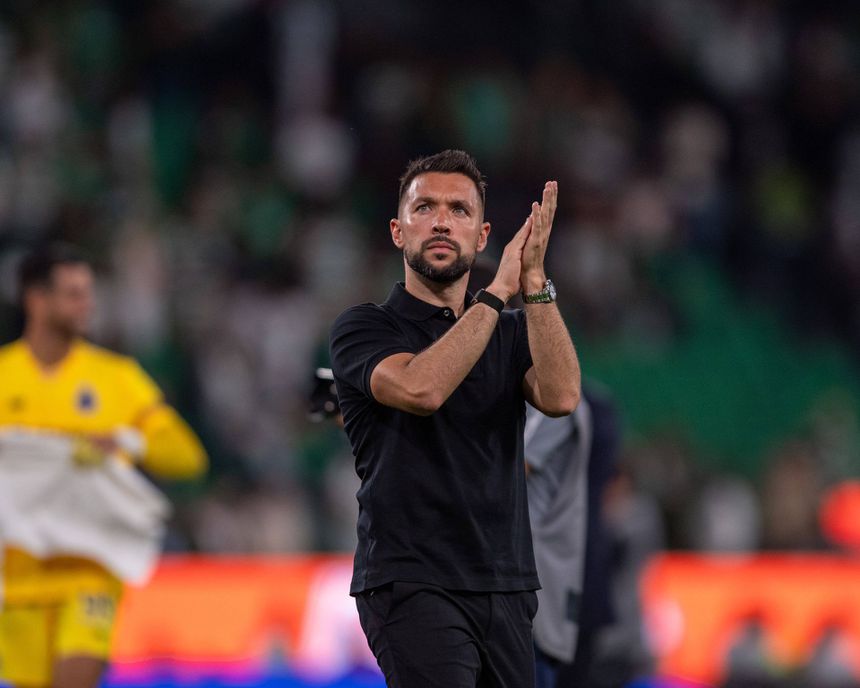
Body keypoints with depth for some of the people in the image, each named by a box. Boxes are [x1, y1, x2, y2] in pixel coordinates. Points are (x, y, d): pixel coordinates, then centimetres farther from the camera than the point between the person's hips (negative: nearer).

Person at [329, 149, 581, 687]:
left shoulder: (512, 333, 16)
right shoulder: (366, 328, 1)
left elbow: (560, 396, -6)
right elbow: (420, 388, -21)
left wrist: (534, 283, -15)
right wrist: (498, 291, -17)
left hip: (507, 588, 6)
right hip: (411, 583, -6)